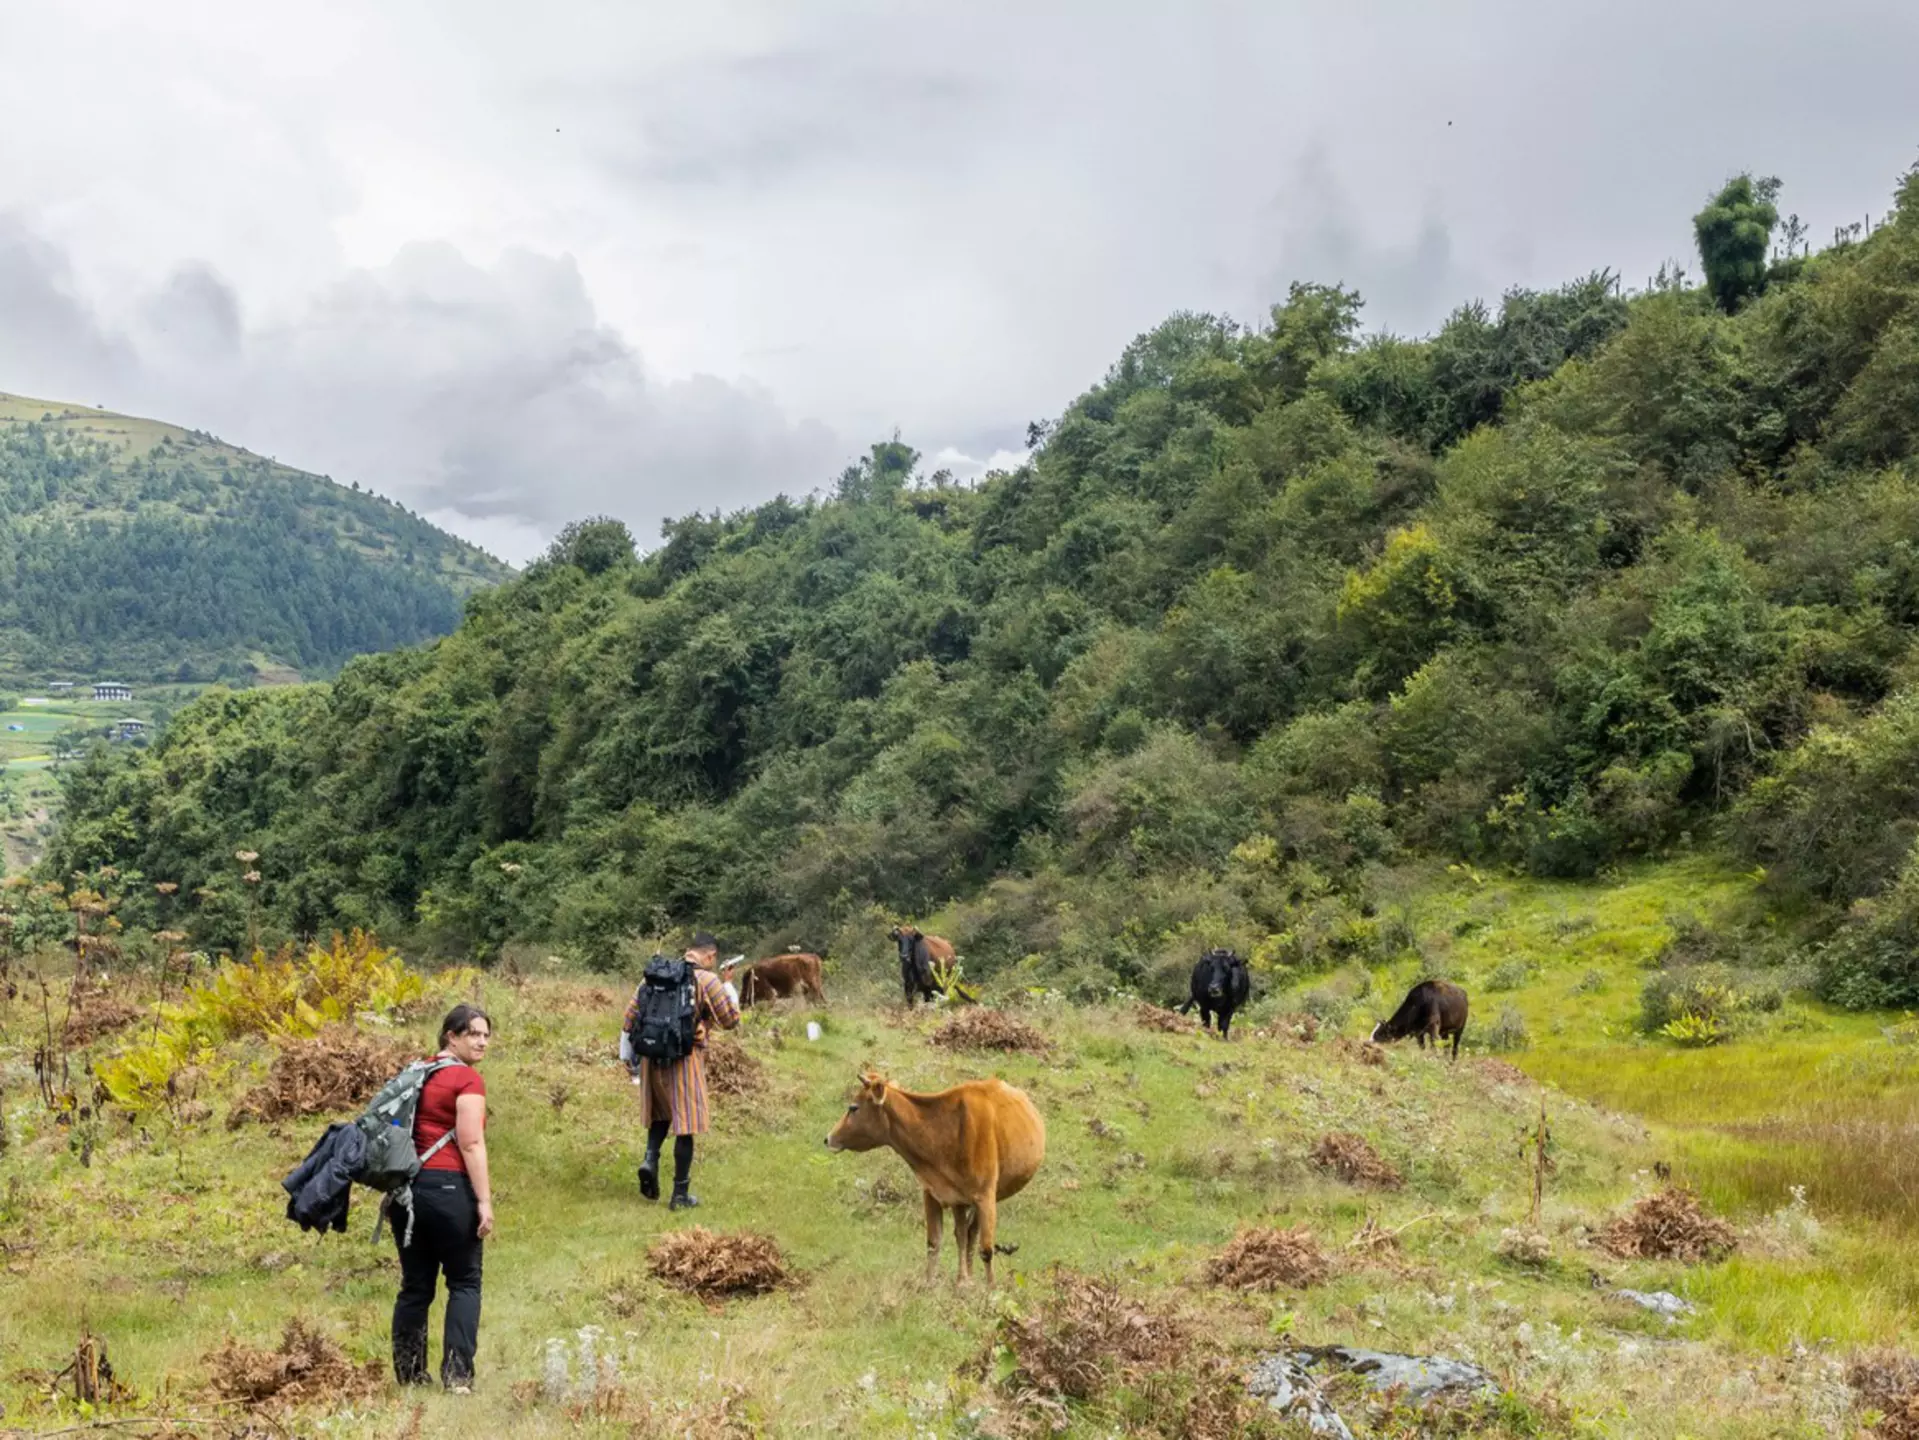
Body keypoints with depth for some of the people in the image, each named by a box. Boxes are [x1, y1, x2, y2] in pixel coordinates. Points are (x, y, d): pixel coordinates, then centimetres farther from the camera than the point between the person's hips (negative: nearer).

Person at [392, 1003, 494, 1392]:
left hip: (407, 1186, 7)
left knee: (415, 1286, 12)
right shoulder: (467, 1079, -7)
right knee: (464, 1282, 4)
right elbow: (471, 1144, -14)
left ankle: (409, 1376, 14)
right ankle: (457, 1375, -3)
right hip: (449, 1187, -7)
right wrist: (484, 1200, -14)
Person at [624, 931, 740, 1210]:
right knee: (685, 1124, 3)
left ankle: (650, 1159, 0)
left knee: (661, 1113, 25)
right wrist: (728, 987, 14)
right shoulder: (707, 980, -7)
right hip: (685, 1059, -5)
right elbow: (730, 1020, 1)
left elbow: (632, 1011, 8)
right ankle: (680, 1195, 6)